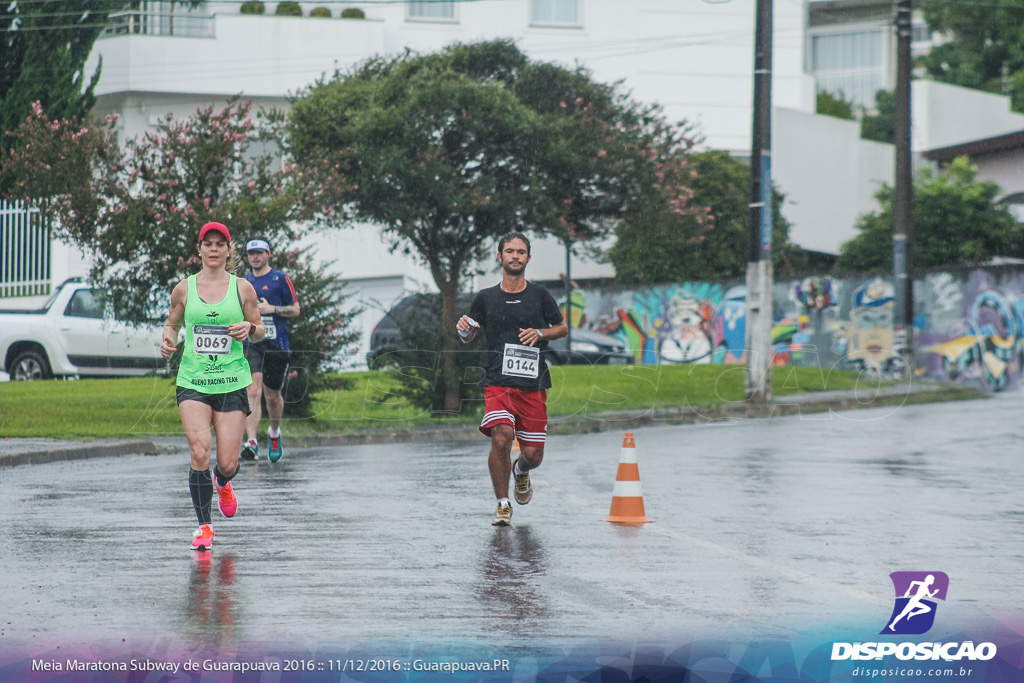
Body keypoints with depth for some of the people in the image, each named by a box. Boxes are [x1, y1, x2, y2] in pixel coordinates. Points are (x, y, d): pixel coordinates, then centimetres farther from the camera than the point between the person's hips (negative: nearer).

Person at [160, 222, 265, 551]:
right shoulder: (184, 288, 5)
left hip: (232, 382, 0)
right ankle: (204, 526, -4)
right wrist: (167, 340, -4)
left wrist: (250, 329, -11)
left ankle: (223, 484, 36)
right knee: (199, 453, -17)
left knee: (227, 462, -3)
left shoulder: (242, 288, 4)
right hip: (192, 382, 0)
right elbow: (172, 322, 18)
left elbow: (260, 330, 12)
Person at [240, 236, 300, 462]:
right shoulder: (244, 281, 13)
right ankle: (251, 442, -25)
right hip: (251, 343, 2)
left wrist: (271, 309, -13)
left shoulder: (281, 279, 1)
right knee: (253, 391, -17)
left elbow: (295, 309, 1)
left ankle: (274, 432, 38)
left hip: (277, 344, -1)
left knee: (273, 395, 9)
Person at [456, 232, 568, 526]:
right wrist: (464, 329, -7)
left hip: (533, 385, 1)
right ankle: (503, 504, -6)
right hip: (497, 383, -1)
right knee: (501, 437, -23)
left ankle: (521, 471, 40)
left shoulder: (540, 296, 6)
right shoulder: (486, 298, 7)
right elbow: (468, 336, 17)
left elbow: (562, 328, 17)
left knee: (533, 454, 0)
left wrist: (540, 333, -3)